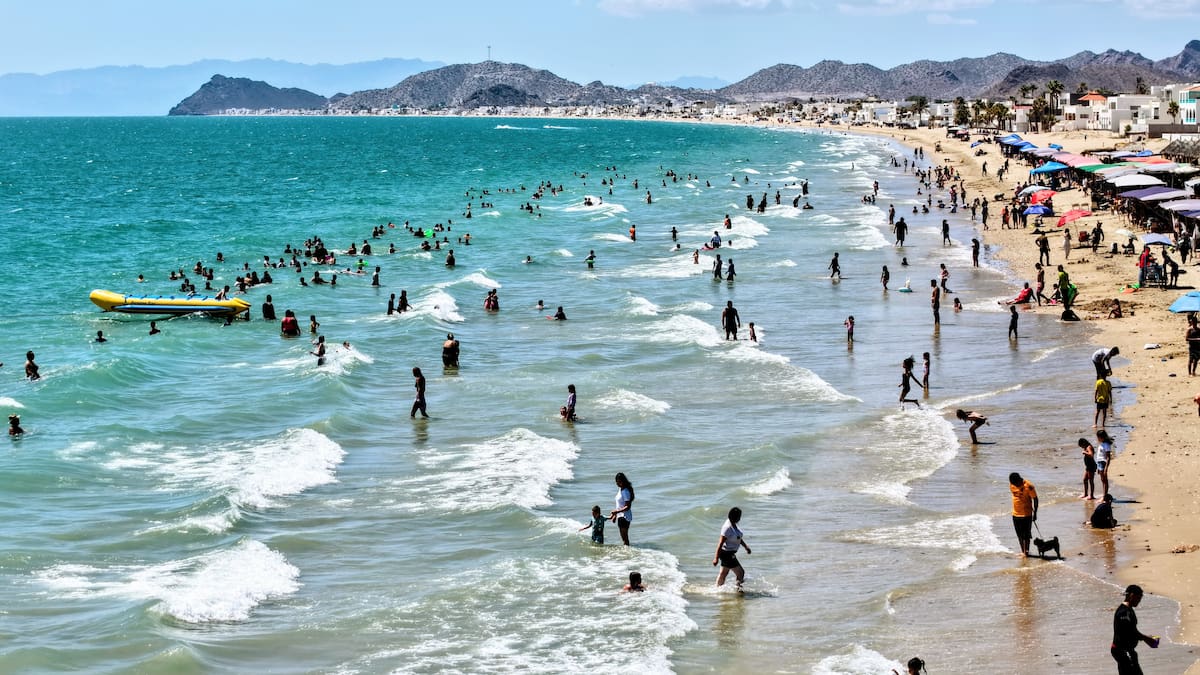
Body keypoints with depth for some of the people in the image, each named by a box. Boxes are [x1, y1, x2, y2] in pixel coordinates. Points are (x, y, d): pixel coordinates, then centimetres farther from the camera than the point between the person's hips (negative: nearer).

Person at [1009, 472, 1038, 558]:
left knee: (1026, 534, 2)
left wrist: (1035, 513, -10)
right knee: (1020, 535, 13)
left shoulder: (1028, 486, -21)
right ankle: (1023, 551, 24)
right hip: (1016, 514, 6)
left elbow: (1035, 499, -12)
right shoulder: (1011, 484, -4)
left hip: (1026, 514, -6)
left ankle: (1026, 551, 11)